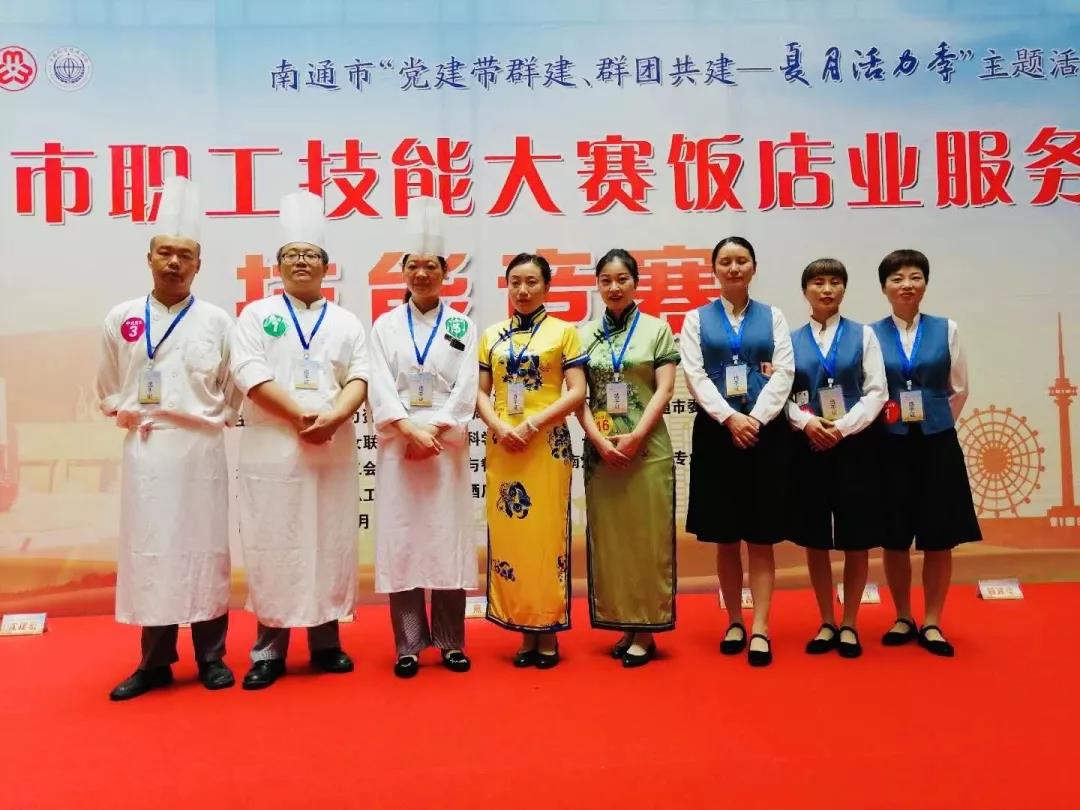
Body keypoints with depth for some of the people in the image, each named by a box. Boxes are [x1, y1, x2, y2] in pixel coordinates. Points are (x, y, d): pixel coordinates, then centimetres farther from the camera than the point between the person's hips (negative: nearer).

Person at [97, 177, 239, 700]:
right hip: (146, 450, 1)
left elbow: (234, 391, 8)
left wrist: (211, 420, -2)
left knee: (204, 548, 3)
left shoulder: (216, 321, 5)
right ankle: (156, 662, 16)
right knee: (148, 550, 3)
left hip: (201, 450, -1)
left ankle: (211, 657, 16)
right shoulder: (121, 319, 8)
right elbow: (107, 390, 14)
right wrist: (128, 415, 1)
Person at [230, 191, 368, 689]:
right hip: (272, 451, -2)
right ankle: (268, 649, 12)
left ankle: (326, 640, 19)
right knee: (272, 548, 1)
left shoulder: (346, 322, 14)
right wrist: (301, 415, -15)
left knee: (330, 545, 6)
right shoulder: (257, 315, 8)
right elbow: (251, 374, -5)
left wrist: (333, 417, -15)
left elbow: (359, 378, 4)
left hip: (334, 451, 2)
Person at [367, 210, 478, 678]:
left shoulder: (462, 327, 8)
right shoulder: (385, 326, 9)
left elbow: (466, 389, 0)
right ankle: (408, 645, 10)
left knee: (448, 538, 1)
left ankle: (451, 642, 12)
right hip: (399, 445, 1)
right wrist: (411, 430, -14)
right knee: (401, 540, 1)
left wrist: (433, 431, -11)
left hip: (447, 445, 0)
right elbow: (380, 389, -1)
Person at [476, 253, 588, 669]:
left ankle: (548, 632, 11)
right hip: (502, 446, 3)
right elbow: (480, 392, 9)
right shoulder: (491, 336, 12)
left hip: (548, 444, -3)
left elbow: (577, 392, -5)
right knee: (508, 535, 4)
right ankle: (525, 631, 15)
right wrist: (499, 427, -10)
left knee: (546, 535, -1)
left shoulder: (564, 332, 3)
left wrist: (533, 423, -14)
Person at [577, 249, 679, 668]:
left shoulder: (657, 329, 4)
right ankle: (624, 625, 17)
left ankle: (646, 632, 10)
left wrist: (635, 437, -13)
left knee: (647, 537, 1)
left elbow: (665, 389, -3)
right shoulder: (584, 333, 10)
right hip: (600, 448, 3)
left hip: (647, 447, -2)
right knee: (607, 537, 6)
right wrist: (599, 439, -9)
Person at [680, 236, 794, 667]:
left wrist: (756, 419, -14)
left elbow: (784, 373, -1)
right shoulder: (697, 319, 8)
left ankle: (760, 629, 5)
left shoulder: (772, 317, 10)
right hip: (716, 433, 0)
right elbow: (695, 375, -3)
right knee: (725, 538, 6)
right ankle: (735, 622, 20)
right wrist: (730, 419, -15)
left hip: (766, 432, 0)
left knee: (761, 538, 0)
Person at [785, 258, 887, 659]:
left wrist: (843, 427, -15)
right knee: (814, 540, 7)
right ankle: (827, 623, 21)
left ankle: (849, 625, 20)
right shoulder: (791, 340, 6)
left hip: (854, 446, -1)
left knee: (856, 540, 4)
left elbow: (876, 392, -2)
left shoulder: (863, 335, 4)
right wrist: (807, 422, -17)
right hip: (808, 447, 1)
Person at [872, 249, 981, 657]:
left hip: (937, 445, 1)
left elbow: (959, 388, 9)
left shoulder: (946, 329, 2)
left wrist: (936, 424, 11)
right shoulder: (870, 334, -1)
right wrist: (884, 425, 1)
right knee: (894, 540, 6)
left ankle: (932, 624, 18)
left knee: (939, 540, 5)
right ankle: (903, 619, 23)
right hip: (890, 447, -1)